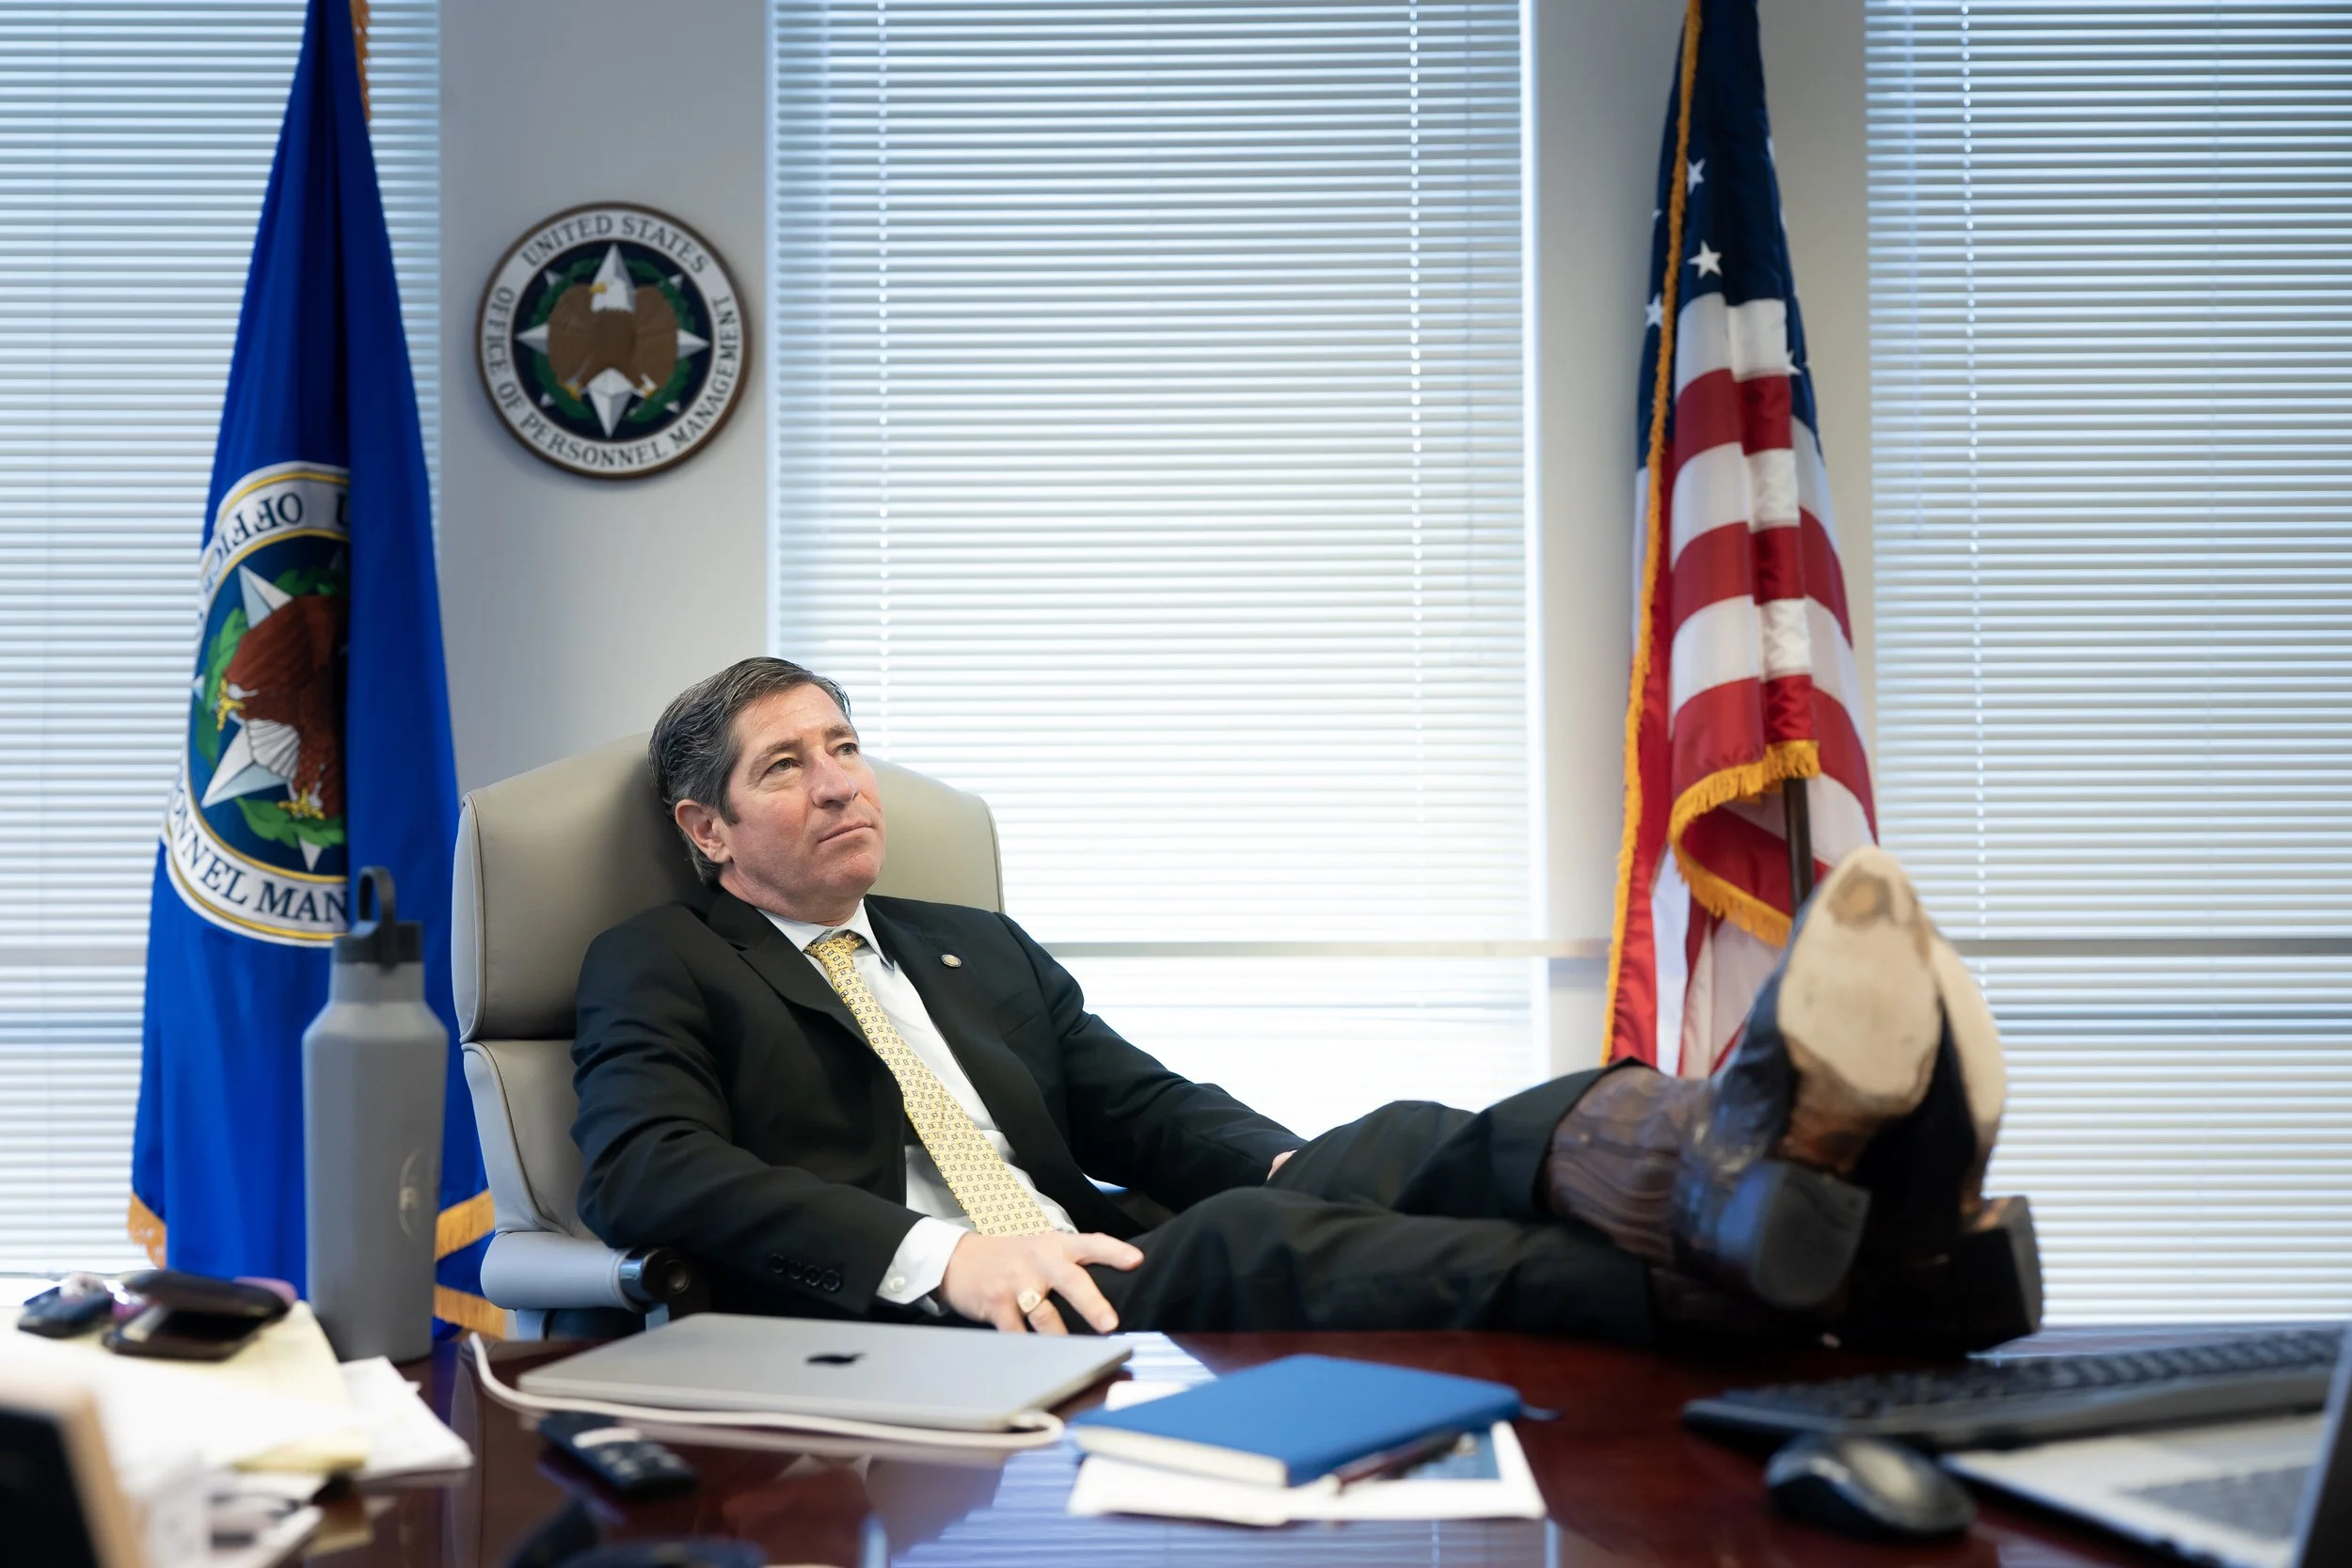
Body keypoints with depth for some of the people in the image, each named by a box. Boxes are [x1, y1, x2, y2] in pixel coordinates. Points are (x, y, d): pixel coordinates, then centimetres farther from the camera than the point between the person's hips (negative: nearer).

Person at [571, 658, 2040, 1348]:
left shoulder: (983, 949, 30)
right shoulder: (659, 968, 12)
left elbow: (1152, 1111, 21)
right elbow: (646, 1172, -8)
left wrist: (1303, 1170, -4)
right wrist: (939, 1256, -23)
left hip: (1089, 1300, 5)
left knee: (1386, 1159, -23)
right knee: (1240, 1246, -33)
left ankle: (1735, 1164, -52)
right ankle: (1734, 1275, -52)